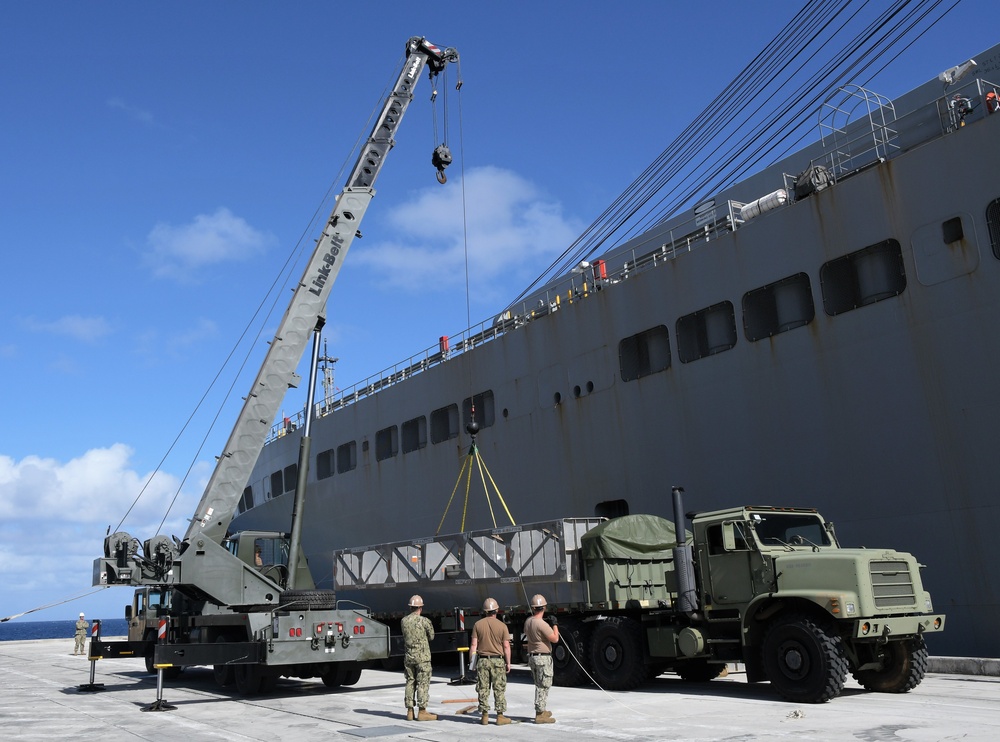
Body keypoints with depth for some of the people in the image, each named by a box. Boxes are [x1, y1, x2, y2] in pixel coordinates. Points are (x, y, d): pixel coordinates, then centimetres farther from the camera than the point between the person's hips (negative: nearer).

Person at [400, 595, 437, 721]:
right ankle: (422, 712, 0)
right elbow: (431, 637, 0)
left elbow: (405, 636, 9)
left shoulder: (404, 620, 1)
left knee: (410, 683, 11)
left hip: (408, 656, 5)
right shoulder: (425, 621, -12)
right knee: (423, 683, 0)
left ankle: (409, 712, 14)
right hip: (422, 656, -5)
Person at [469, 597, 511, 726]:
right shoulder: (502, 625, -5)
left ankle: (485, 716, 9)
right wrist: (508, 663, 3)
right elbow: (506, 646, -5)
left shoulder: (478, 624, 0)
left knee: (483, 689, 7)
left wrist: (471, 662, 4)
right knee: (499, 689, 4)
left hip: (482, 660, 2)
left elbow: (473, 645, -2)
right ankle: (500, 716, 5)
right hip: (498, 660, -2)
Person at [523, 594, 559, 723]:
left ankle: (541, 711, 28)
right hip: (543, 658, -9)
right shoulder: (541, 624, -22)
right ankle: (540, 715, 0)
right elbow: (555, 639, -18)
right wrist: (555, 624, -4)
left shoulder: (528, 621, 4)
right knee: (543, 686, -2)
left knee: (539, 686, 19)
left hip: (532, 657, 9)